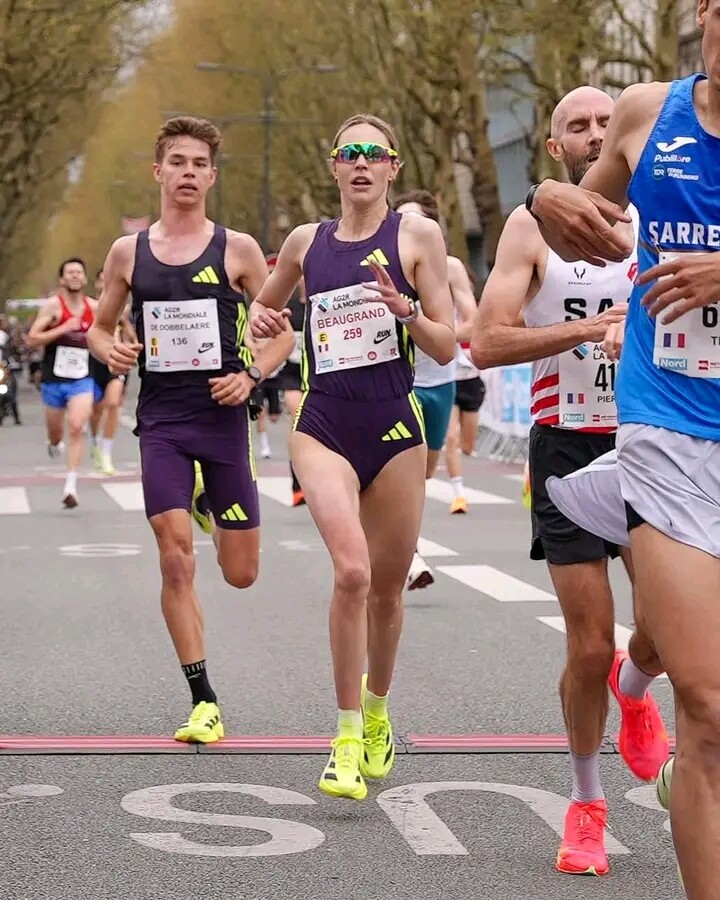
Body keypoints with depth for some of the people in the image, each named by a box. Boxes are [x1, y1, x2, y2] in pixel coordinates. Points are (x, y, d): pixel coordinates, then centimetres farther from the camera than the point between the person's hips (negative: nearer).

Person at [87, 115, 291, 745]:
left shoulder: (237, 249, 1)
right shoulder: (128, 252, 6)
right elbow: (101, 325, 16)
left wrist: (250, 376, -10)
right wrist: (109, 350, -6)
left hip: (222, 416, 0)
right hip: (161, 419, 1)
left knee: (241, 573, 5)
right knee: (175, 560, -11)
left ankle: (219, 517, 43)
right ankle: (204, 702, -3)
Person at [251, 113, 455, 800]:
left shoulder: (417, 236, 0)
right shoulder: (306, 242, 9)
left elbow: (445, 350, -2)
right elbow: (265, 307, 27)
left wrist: (406, 309, -20)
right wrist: (259, 322, 4)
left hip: (395, 427, 0)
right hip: (323, 426, 0)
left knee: (387, 587, 11)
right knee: (352, 570, -21)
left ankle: (376, 712, 38)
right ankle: (347, 737, -12)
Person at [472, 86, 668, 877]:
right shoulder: (533, 226, -2)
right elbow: (486, 343, -12)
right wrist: (588, 328, -21)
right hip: (568, 447, -2)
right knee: (590, 645, -3)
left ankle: (634, 688, 30)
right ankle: (586, 804, 20)